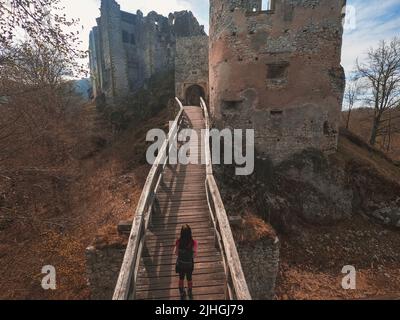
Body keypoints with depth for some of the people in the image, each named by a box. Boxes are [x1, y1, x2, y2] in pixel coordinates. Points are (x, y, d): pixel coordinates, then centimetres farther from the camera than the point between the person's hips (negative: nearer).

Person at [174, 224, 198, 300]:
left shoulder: (178, 242, -25)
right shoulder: (193, 242, -28)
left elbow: (176, 253, -12)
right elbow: (195, 255, -18)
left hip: (180, 264, 1)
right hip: (189, 264, -1)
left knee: (181, 278, 27)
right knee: (189, 279, 27)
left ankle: (182, 294, 47)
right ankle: (190, 294, 49)